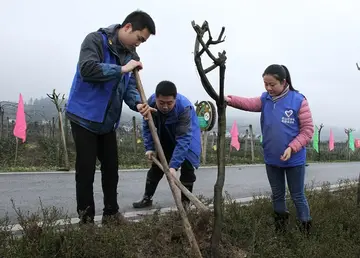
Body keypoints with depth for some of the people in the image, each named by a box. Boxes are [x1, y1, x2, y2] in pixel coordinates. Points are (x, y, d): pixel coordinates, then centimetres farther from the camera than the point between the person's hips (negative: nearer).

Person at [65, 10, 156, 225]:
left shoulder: (131, 54, 8)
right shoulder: (96, 40, -14)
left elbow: (130, 85, 2)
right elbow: (87, 69, -30)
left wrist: (138, 103, -18)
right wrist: (122, 69, -26)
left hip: (108, 121, 7)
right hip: (84, 117, -7)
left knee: (111, 168, 10)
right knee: (86, 170, -3)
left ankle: (111, 214, 23)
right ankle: (86, 219, 9)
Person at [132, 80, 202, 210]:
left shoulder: (184, 107, -41)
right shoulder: (150, 103, -28)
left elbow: (183, 139, -43)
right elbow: (147, 127, -12)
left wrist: (174, 165, -47)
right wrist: (149, 148, -21)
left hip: (187, 134, -4)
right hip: (165, 137, 4)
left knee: (187, 166, -12)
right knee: (156, 165, 8)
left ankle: (185, 201, 5)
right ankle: (147, 198, 20)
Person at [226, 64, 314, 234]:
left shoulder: (298, 100, -14)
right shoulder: (265, 99, 0)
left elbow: (308, 130, -13)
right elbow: (250, 103, -15)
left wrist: (292, 147, -23)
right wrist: (230, 100, -32)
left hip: (294, 160, -4)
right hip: (271, 159, 4)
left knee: (297, 196, 11)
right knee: (277, 195, 20)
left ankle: (305, 227, 30)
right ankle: (280, 224, 41)